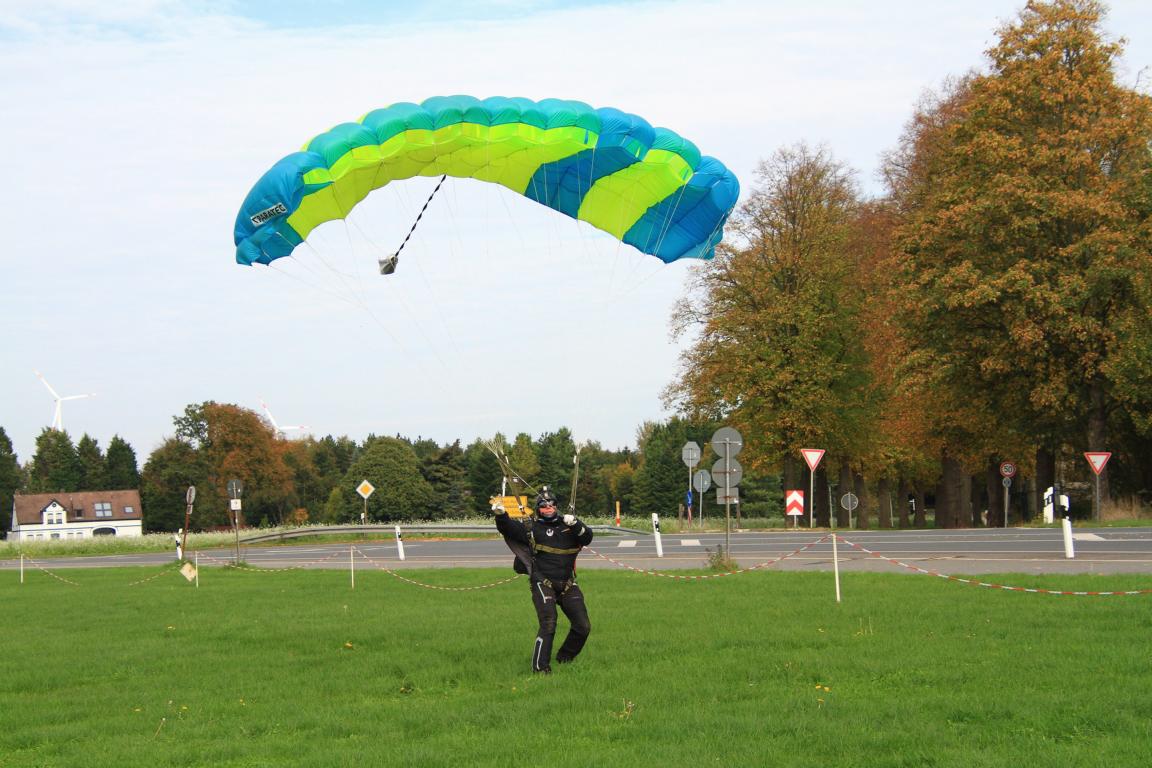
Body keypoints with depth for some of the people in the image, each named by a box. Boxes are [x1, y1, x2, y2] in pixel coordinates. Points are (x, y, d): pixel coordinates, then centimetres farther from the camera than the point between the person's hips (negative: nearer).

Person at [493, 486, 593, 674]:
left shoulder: (567, 524, 11)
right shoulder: (531, 527, 2)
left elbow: (587, 539, -1)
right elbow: (509, 528, -11)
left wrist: (576, 525, -19)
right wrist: (500, 516, -32)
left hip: (567, 585, 5)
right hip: (543, 584, -4)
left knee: (583, 626, 6)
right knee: (548, 624, -18)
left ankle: (564, 658, 27)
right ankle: (540, 667, -13)